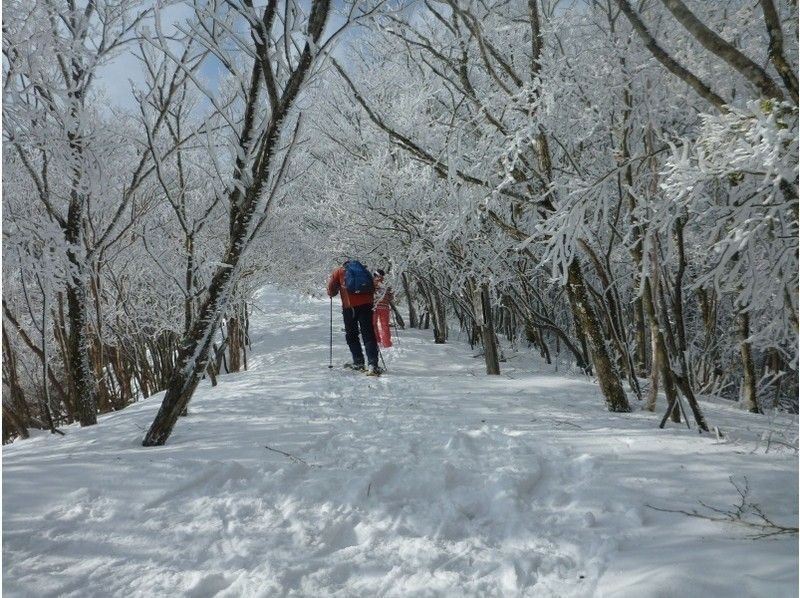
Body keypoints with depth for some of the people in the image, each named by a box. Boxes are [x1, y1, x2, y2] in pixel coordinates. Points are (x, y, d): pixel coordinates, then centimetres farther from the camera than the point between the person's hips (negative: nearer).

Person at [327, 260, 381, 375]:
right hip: (366, 304, 2)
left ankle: (358, 362, 10)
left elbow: (331, 289, 8)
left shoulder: (339, 271, 15)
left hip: (349, 306, -2)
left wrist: (332, 294, 28)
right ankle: (372, 364, -13)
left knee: (351, 335, 12)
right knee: (368, 335, -1)